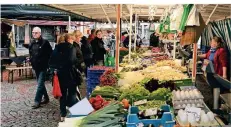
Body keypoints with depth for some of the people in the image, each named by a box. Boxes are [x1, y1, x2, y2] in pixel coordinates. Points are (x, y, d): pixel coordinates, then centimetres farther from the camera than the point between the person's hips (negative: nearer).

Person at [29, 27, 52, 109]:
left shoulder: (45, 42, -9)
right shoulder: (32, 43, 10)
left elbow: (50, 54, -10)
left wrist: (48, 64, -14)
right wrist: (30, 59, 1)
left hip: (43, 66, -7)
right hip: (36, 67, 7)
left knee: (40, 84, -8)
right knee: (40, 83, 15)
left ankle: (37, 101, -4)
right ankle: (46, 98, 28)